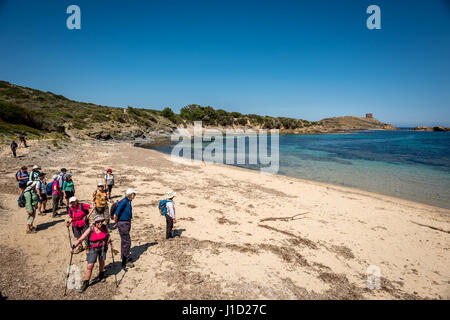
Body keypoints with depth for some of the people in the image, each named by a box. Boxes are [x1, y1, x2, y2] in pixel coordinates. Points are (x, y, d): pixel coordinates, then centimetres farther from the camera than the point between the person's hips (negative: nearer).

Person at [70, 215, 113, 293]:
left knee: (102, 262, 16)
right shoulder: (90, 230, -19)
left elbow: (108, 235, 8)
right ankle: (85, 283, 12)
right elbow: (81, 239, -20)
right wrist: (73, 246, -31)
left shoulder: (104, 228, -11)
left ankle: (101, 275, 45)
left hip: (103, 247, 2)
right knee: (90, 266, -6)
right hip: (93, 249, -2)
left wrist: (109, 242, -4)